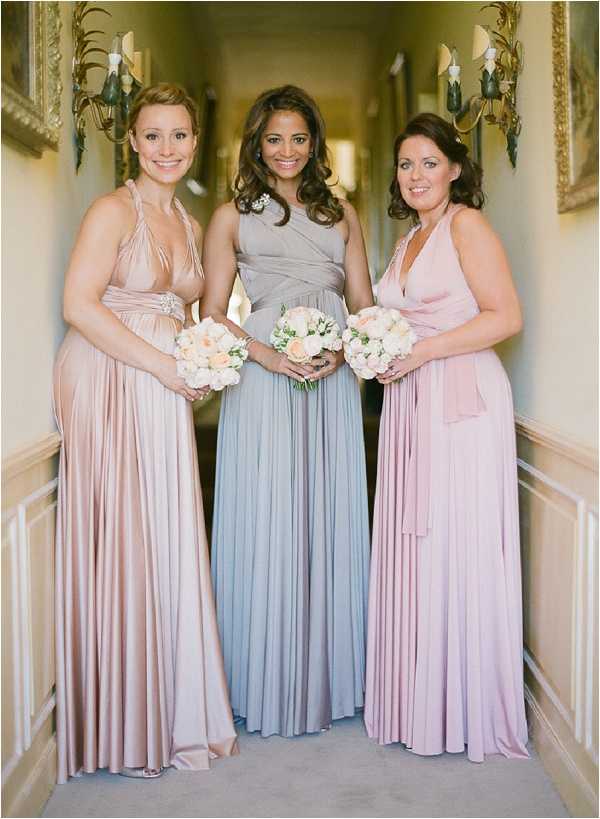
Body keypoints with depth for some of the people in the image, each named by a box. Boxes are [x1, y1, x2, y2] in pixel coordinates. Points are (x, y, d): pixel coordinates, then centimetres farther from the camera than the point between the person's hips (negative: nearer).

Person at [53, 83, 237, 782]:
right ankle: (119, 728, 13)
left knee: (169, 543, 9)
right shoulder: (114, 210, -7)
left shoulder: (187, 223, 16)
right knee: (117, 544, -2)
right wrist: (163, 364, -17)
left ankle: (170, 713, 23)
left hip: (164, 396, 7)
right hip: (108, 386, -7)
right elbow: (79, 304, -17)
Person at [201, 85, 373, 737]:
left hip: (332, 384, 3)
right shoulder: (232, 217, 6)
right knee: (265, 528, -2)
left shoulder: (341, 213, 15)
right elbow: (213, 314, 2)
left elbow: (364, 306, 13)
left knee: (330, 524, 5)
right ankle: (268, 684, 11)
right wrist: (269, 355, -14)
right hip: (262, 385, -3)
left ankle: (327, 679, 18)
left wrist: (340, 354, -7)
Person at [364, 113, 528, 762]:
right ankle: (416, 702, 18)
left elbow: (505, 317, -13)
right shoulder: (409, 239, 20)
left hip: (463, 401, -8)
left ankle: (464, 709, 8)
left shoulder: (466, 223, -4)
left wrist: (420, 352, -16)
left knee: (457, 548, -4)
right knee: (411, 545, 7)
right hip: (408, 404, 8)